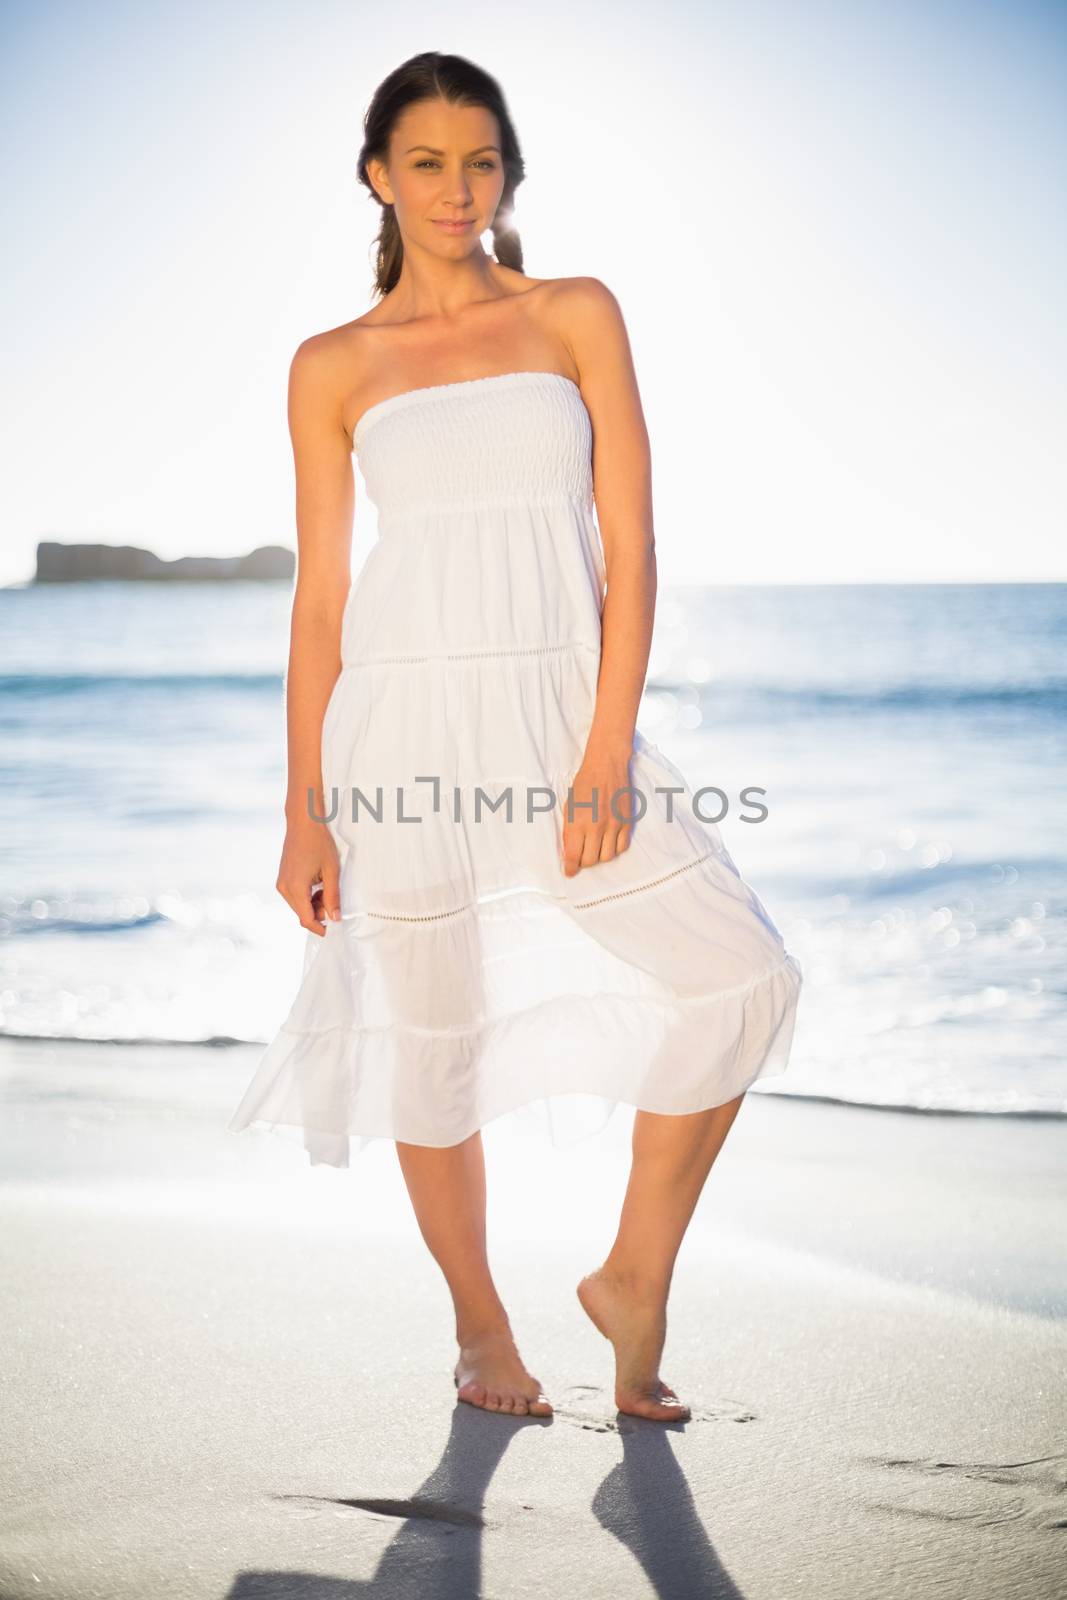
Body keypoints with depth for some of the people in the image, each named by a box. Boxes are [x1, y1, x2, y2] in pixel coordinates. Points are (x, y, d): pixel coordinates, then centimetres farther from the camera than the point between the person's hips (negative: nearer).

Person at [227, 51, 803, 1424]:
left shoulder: (577, 316, 8)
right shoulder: (333, 366, 6)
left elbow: (629, 546, 0)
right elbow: (320, 598, 6)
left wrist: (609, 752, -10)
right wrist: (304, 811, 1)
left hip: (565, 711, 1)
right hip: (408, 722, -1)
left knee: (738, 981, -7)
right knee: (432, 1034, 6)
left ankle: (635, 1280, 13)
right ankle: (480, 1328, 27)